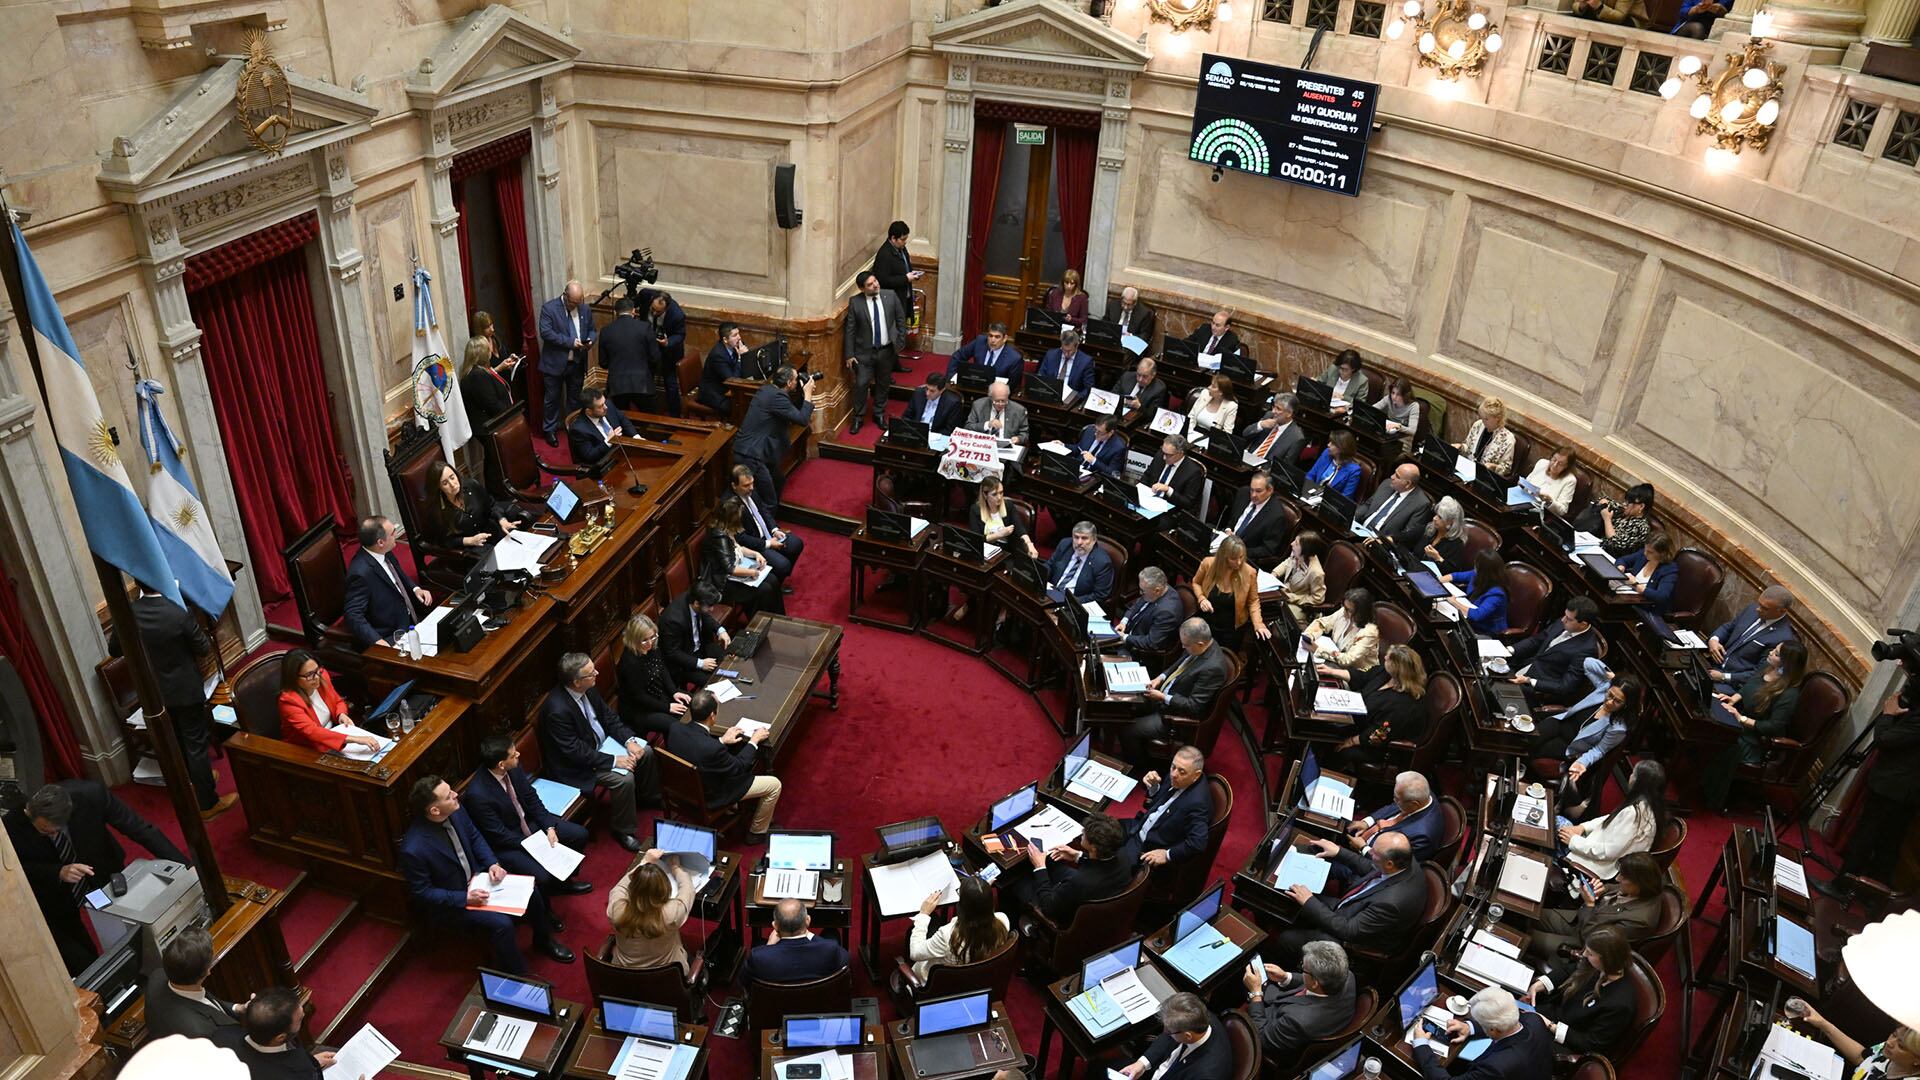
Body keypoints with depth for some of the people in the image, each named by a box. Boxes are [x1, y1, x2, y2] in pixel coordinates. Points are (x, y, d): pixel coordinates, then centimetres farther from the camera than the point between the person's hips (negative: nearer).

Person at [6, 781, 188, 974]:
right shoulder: (13, 826, -30)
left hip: (103, 872, 1)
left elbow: (136, 827, -25)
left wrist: (183, 865, -29)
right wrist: (58, 872, -33)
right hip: (57, 896, 0)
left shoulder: (90, 794, -33)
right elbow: (20, 868, -13)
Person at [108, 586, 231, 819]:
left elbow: (114, 650, 4)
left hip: (154, 692, 5)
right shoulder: (180, 614, -27)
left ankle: (196, 777, 46)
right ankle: (208, 803, 14)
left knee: (176, 740, 24)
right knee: (196, 744, 5)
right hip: (185, 689, -5)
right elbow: (204, 648, -12)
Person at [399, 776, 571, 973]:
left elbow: (475, 837, 5)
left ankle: (543, 940, 26)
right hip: (448, 902, -7)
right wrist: (465, 898, -25)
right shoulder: (413, 850, -33)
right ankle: (517, 977, -2)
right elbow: (422, 892, -20)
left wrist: (493, 864, -10)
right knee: (501, 923, -24)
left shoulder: (455, 811, -15)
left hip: (476, 877, 7)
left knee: (530, 892, -1)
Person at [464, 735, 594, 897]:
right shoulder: (477, 795, -32)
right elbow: (499, 835, -22)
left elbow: (531, 798, 0)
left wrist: (550, 828, -10)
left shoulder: (514, 768, -14)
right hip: (505, 843, -7)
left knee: (580, 834, 0)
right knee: (543, 877, -24)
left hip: (528, 821, 7)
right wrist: (534, 845, -18)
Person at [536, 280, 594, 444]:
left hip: (577, 363, 4)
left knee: (575, 397, 17)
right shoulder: (549, 308, -12)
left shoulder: (584, 309, 2)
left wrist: (590, 340, -11)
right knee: (552, 399, 9)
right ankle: (550, 430, 23)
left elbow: (591, 330, 13)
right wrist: (570, 342, -27)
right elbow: (546, 332, -22)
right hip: (555, 363, -4)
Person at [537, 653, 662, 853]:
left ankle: (648, 797, 31)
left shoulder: (588, 690, -11)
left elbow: (609, 716, 3)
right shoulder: (557, 710, -34)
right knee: (624, 778, -24)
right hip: (577, 765, -8)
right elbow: (576, 752, -28)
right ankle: (624, 830, -2)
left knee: (645, 752, 4)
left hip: (601, 742, 8)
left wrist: (629, 740, -10)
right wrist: (614, 760, -26)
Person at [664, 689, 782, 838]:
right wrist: (754, 740, -8)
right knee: (774, 784, 5)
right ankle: (757, 832, 27)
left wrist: (722, 740, 1)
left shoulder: (675, 728, -20)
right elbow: (738, 767, -19)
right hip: (710, 798, -7)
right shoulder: (712, 748, -39)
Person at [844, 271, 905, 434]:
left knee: (883, 384, 14)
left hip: (886, 351, 2)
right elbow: (850, 330, -6)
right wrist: (850, 355, -7)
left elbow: (901, 321, 6)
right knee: (861, 384, -4)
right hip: (865, 352, -2)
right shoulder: (855, 303, -11)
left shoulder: (891, 297, -5)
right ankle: (858, 417, 12)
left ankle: (879, 414, 32)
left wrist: (899, 343, 3)